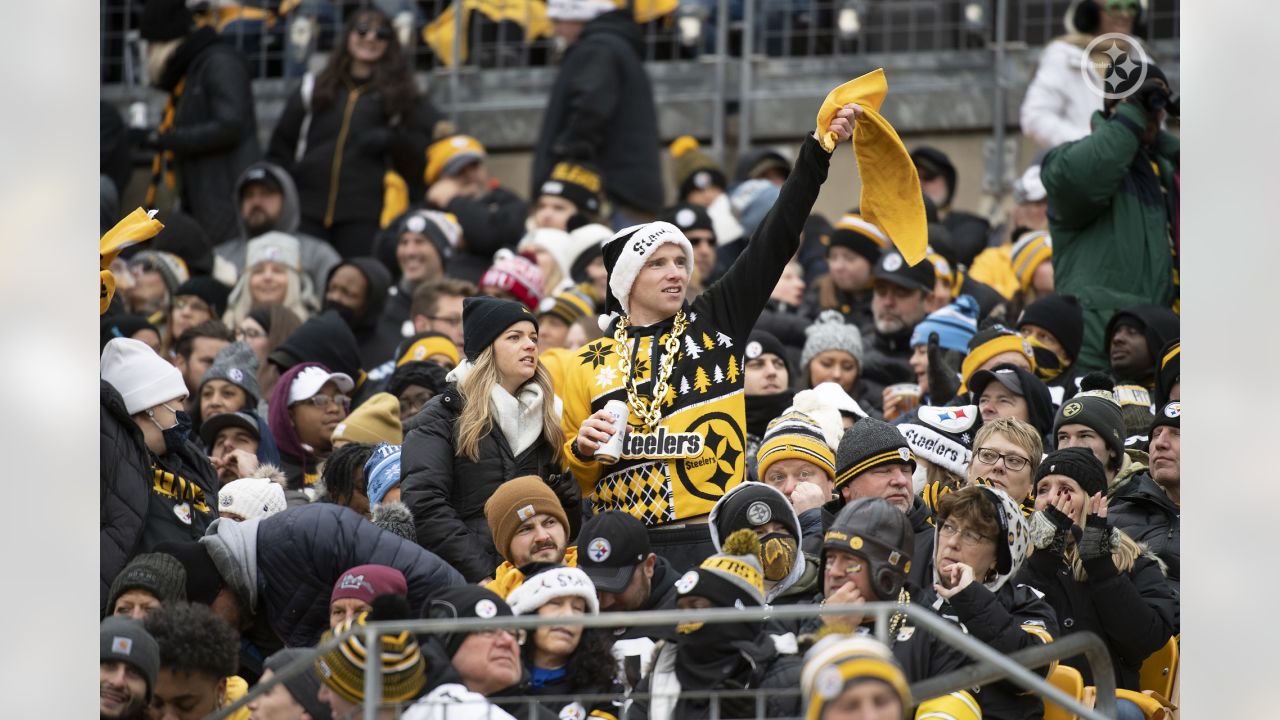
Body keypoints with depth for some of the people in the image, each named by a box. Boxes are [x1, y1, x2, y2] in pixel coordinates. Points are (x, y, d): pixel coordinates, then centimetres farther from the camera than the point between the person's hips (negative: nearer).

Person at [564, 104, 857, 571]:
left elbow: (775, 242, 5)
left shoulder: (716, 323, 10)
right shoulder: (591, 365, 11)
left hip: (716, 542, -1)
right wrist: (583, 448, -7)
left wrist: (818, 152, -1)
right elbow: (573, 477, 17)